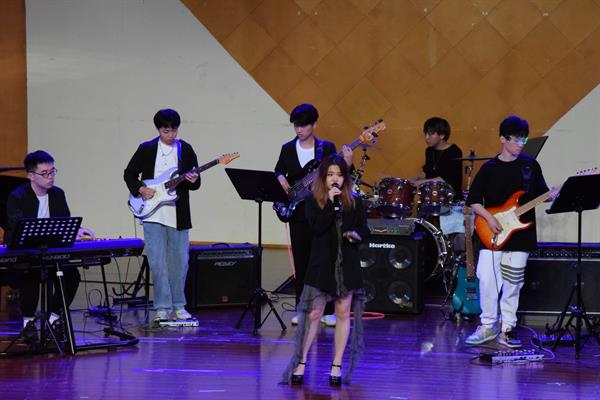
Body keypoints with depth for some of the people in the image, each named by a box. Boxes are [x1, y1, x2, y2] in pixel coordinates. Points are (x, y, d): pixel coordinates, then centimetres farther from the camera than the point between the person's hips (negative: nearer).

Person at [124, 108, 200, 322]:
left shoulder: (186, 150, 5)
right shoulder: (146, 149, 3)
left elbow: (195, 183, 7)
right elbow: (129, 174, 10)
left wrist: (193, 181, -16)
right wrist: (140, 189, -6)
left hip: (178, 215, 1)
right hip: (153, 215, -1)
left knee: (179, 261, 5)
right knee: (157, 262, -5)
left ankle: (178, 306, 18)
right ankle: (162, 308, 0)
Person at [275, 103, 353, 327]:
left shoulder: (327, 148, 1)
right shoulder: (288, 149, 8)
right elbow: (278, 172, 15)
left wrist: (347, 164, -22)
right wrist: (281, 180, -8)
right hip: (298, 213, 2)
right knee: (301, 262, 5)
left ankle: (328, 311, 4)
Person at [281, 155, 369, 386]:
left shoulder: (354, 202, 5)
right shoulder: (314, 201, -2)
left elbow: (365, 230, 9)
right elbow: (316, 227, -16)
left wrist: (356, 234, -13)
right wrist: (331, 202, -21)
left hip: (347, 264, 2)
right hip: (321, 263, -2)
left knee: (343, 314, 5)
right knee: (313, 314, -1)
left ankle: (337, 365, 12)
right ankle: (301, 363, 8)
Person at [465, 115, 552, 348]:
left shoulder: (530, 165, 5)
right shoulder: (489, 168, 0)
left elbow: (542, 193, 11)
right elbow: (473, 200, 2)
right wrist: (489, 217, -12)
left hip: (519, 235, 1)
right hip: (492, 235, -1)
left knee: (512, 284, 4)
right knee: (487, 279, -7)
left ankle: (507, 329, 14)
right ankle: (488, 327, 7)